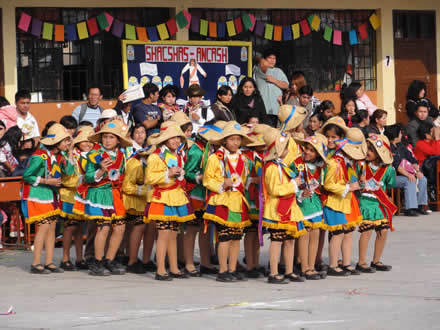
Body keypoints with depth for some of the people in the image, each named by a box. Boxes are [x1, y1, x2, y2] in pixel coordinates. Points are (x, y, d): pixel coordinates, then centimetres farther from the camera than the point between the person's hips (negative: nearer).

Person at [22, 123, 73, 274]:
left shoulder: (57, 156, 7)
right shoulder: (40, 157, -17)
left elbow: (68, 172, 4)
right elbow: (26, 176, -14)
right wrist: (46, 181, -18)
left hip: (51, 196, 8)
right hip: (37, 196, -8)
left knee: (52, 227, 5)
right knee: (44, 227, -12)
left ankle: (49, 262, 10)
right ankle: (36, 264, -8)